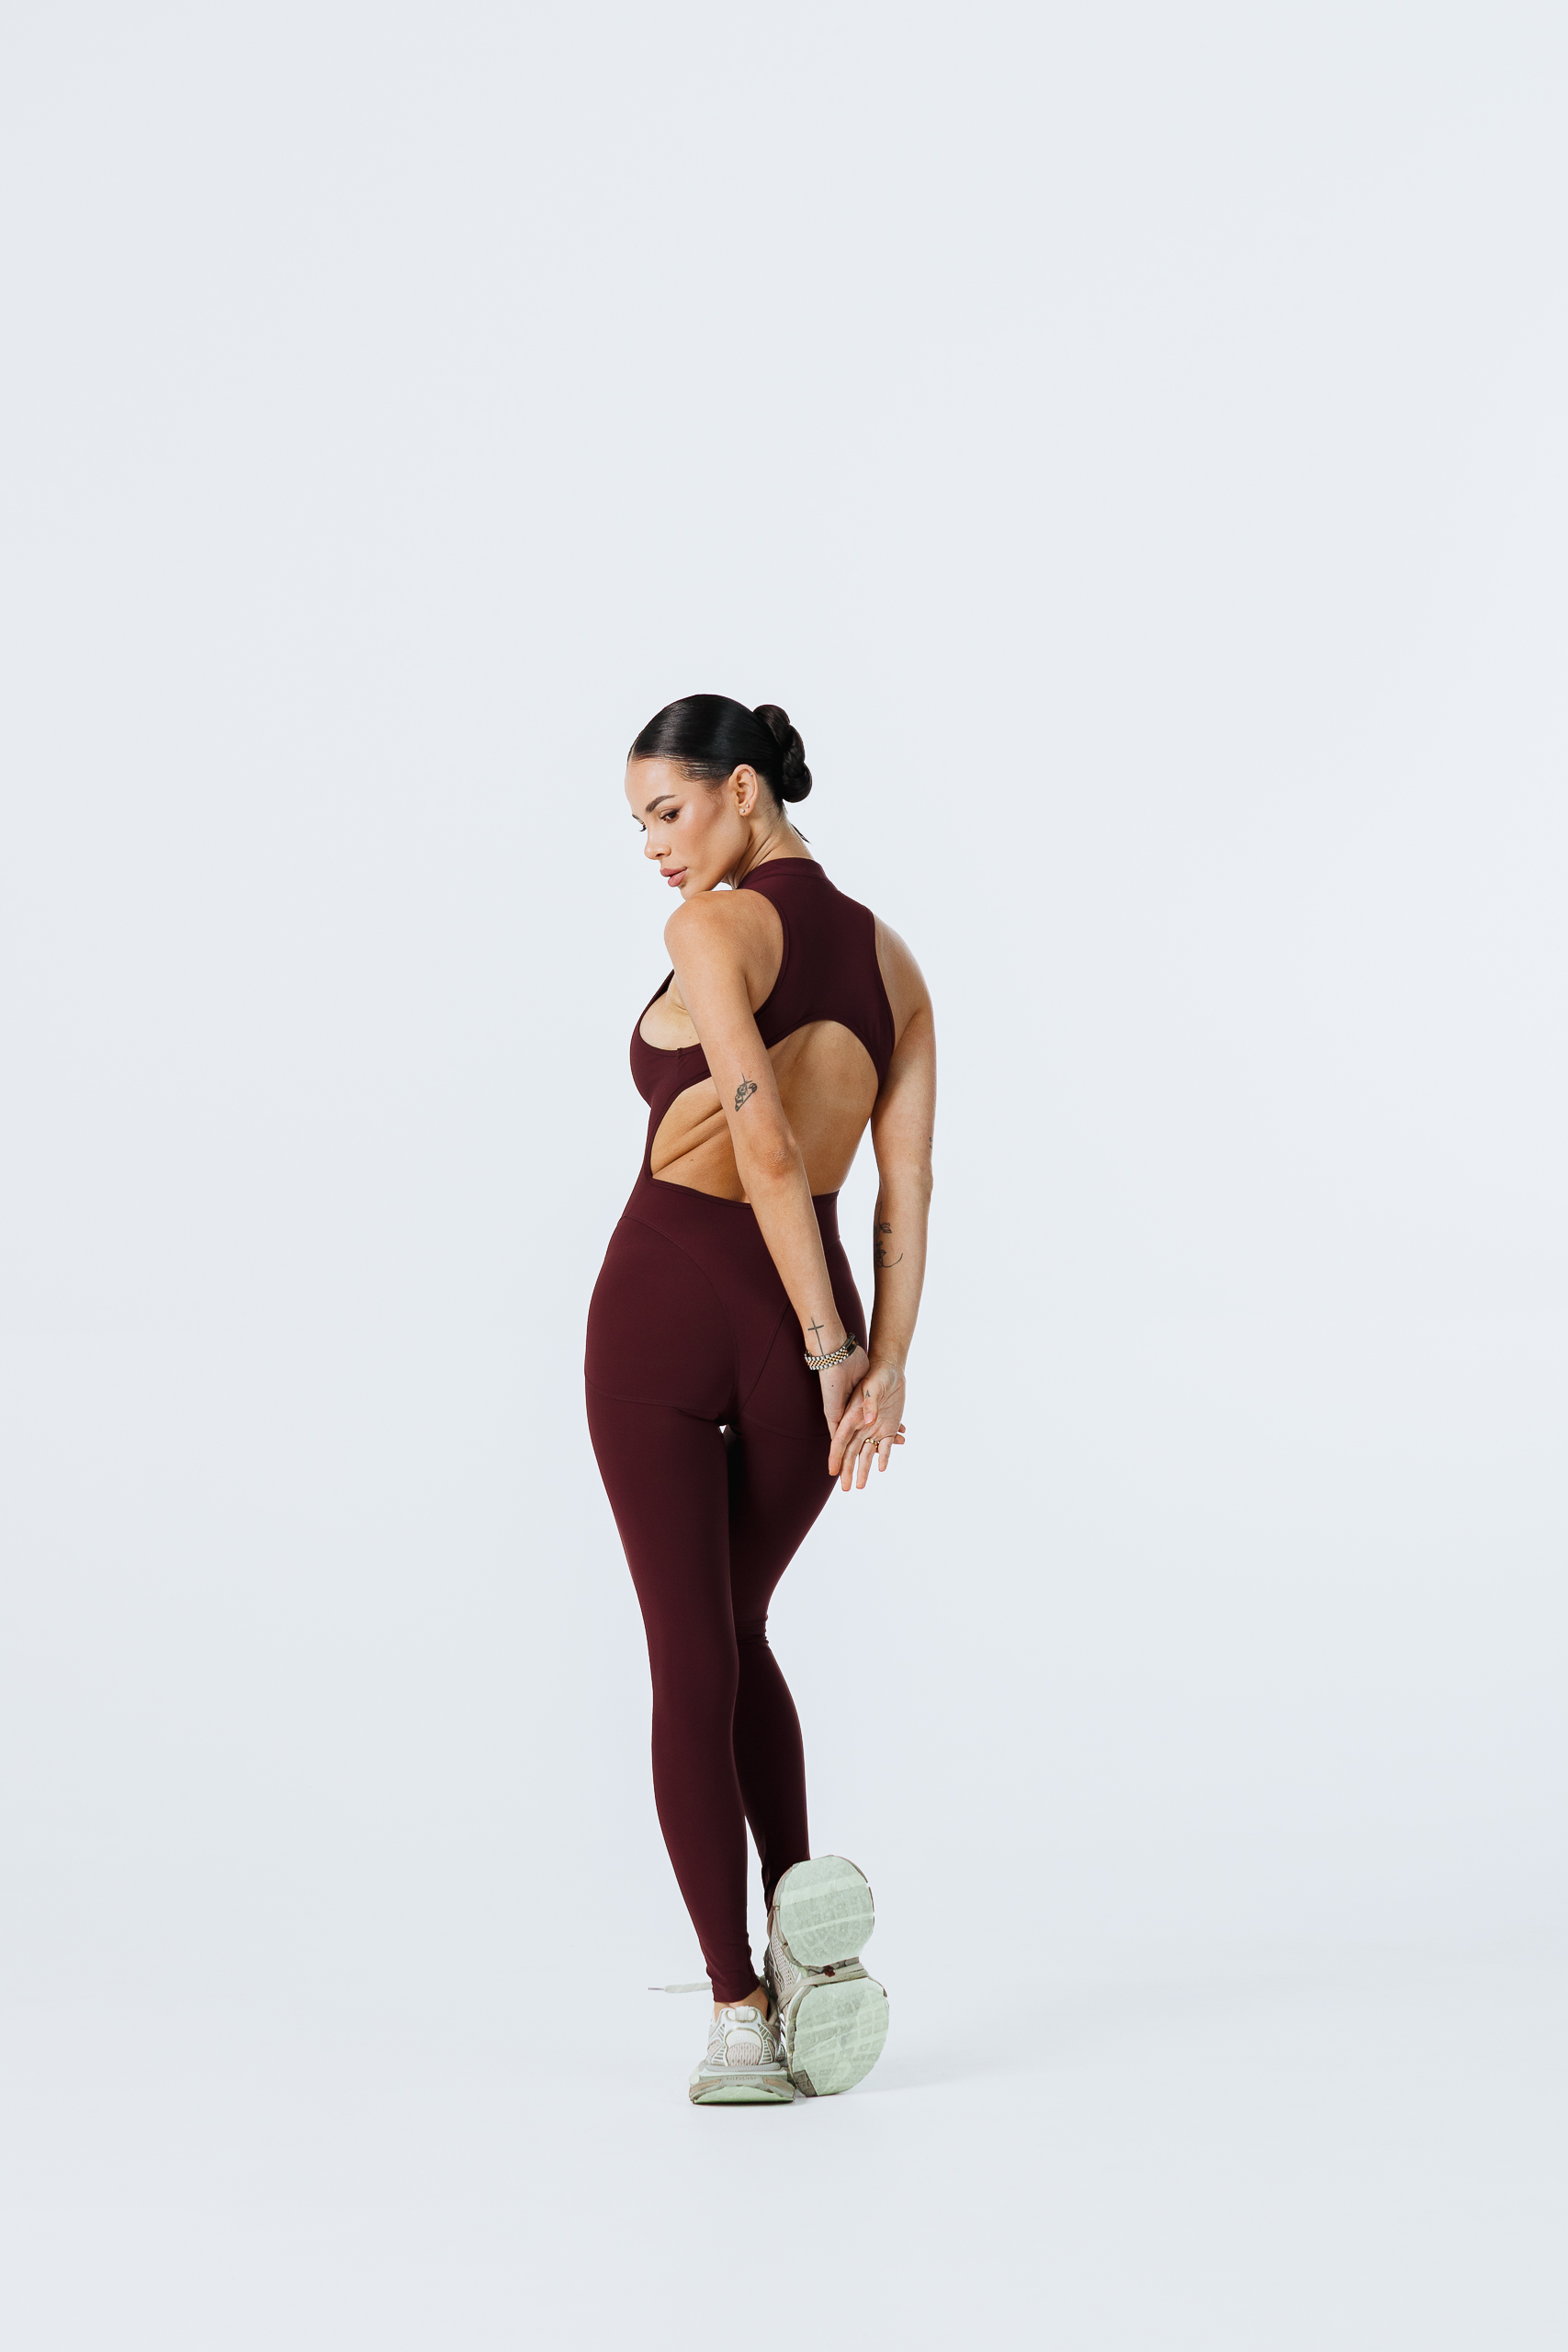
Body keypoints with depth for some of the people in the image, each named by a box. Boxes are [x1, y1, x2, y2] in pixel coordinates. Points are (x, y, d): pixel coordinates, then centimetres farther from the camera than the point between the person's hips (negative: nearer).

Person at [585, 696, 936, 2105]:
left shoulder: (716, 927, -9)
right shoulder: (890, 958, 11)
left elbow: (765, 1144, -18)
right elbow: (907, 1183, 4)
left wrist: (827, 1342, -11)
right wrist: (884, 1367, -1)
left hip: (666, 1299, -5)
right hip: (793, 1326, 5)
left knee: (691, 1656, 2)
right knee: (736, 1630, 24)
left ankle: (741, 2011, -1)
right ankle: (808, 1914, 7)